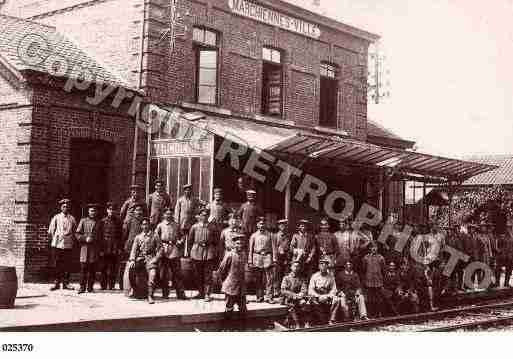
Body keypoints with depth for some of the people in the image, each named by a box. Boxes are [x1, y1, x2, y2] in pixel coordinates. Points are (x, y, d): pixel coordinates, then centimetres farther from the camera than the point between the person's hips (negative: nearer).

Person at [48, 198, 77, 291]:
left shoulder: (72, 219, 9)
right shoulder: (56, 217, 7)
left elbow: (75, 231, 16)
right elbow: (51, 231, 9)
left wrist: (72, 240, 7)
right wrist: (54, 239, 4)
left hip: (68, 245, 1)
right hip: (57, 244, -1)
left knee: (67, 265, 2)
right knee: (57, 265, 0)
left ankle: (66, 283, 10)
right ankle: (57, 283, 7)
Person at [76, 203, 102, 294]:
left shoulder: (98, 223, 13)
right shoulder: (83, 221, 8)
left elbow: (101, 237, 14)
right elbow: (77, 234, 5)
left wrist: (101, 250, 9)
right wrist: (85, 238, -12)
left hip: (95, 248, 2)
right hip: (85, 248, -2)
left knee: (92, 269, 2)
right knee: (83, 269, -4)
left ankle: (90, 287, 9)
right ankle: (82, 287, 0)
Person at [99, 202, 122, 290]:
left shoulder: (118, 221, 8)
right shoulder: (103, 221, 5)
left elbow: (120, 235, 8)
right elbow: (100, 235, 5)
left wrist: (120, 248, 1)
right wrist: (101, 249, -1)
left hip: (115, 249, 1)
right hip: (105, 249, -1)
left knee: (113, 268, 2)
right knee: (104, 268, 2)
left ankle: (112, 285, 10)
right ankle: (103, 285, 9)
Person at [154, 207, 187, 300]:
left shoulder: (176, 225, 16)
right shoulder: (160, 225, 10)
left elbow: (181, 236, 21)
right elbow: (156, 235, 0)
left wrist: (180, 241, 3)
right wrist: (160, 244, -9)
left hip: (174, 249, 1)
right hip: (164, 250, -1)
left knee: (177, 272, -2)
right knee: (163, 273, 1)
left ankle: (180, 293, 0)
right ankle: (165, 293, 8)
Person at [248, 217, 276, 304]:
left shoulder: (269, 235, 9)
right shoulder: (253, 236, 10)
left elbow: (273, 248, 6)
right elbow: (250, 249, 9)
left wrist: (274, 259, -2)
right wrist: (250, 261, 2)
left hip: (267, 257, 0)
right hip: (257, 257, 1)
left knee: (269, 279, -6)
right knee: (258, 279, 4)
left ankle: (269, 297, -4)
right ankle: (259, 297, 13)